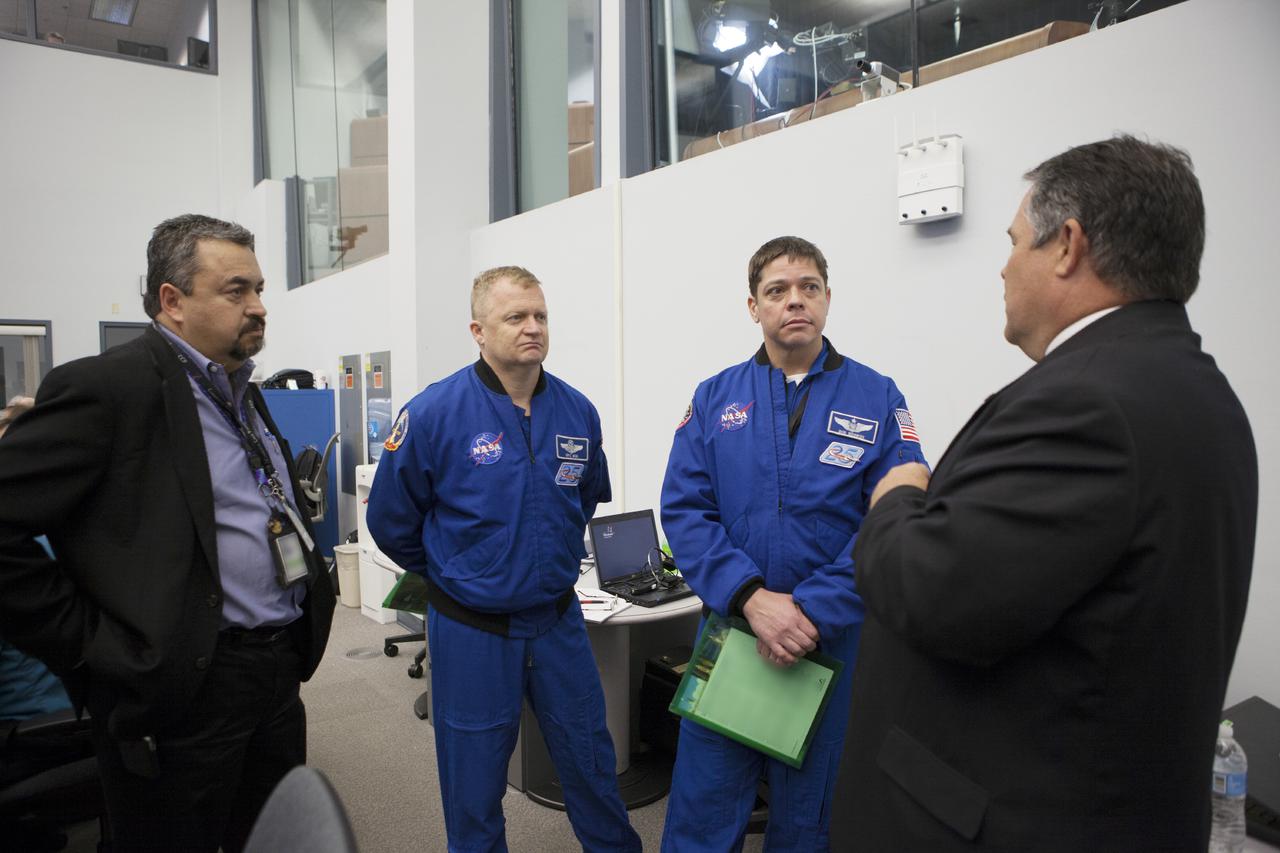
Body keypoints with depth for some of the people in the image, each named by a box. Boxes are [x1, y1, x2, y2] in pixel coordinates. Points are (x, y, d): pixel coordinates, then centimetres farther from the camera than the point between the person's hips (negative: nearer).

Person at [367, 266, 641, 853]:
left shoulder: (577, 411, -3)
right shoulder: (434, 413, -15)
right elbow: (391, 521, -4)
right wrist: (451, 575, 6)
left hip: (559, 621, 4)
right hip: (473, 630, -3)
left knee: (591, 761, 18)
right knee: (475, 782, 14)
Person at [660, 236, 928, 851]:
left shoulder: (878, 399, -4)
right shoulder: (714, 398, 1)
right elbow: (684, 510, -6)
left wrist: (812, 613, -19)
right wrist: (751, 597, -19)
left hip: (835, 641, 0)